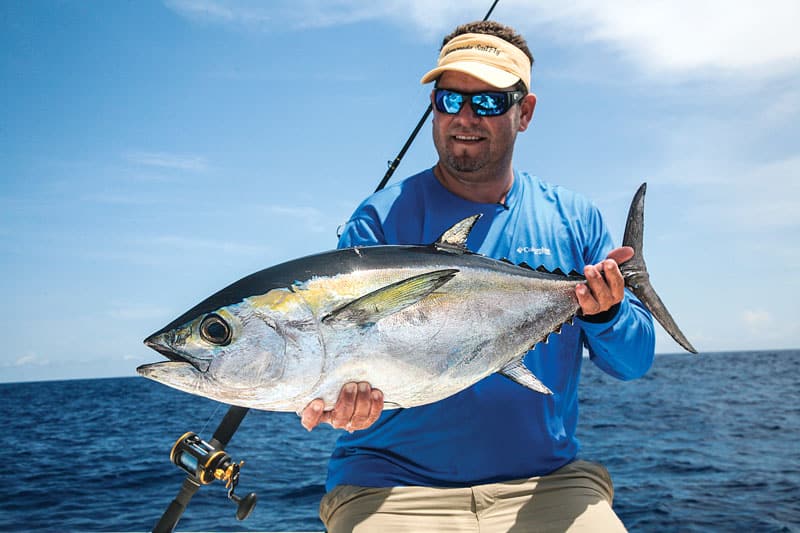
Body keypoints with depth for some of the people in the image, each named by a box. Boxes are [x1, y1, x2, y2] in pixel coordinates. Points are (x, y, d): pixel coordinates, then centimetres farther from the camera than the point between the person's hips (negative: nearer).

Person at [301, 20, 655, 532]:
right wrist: (341, 392, -32)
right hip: (395, 484, -2)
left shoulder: (575, 218, 6)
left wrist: (606, 315, -15)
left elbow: (634, 361, 6)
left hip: (546, 482, 3)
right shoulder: (381, 219, -2)